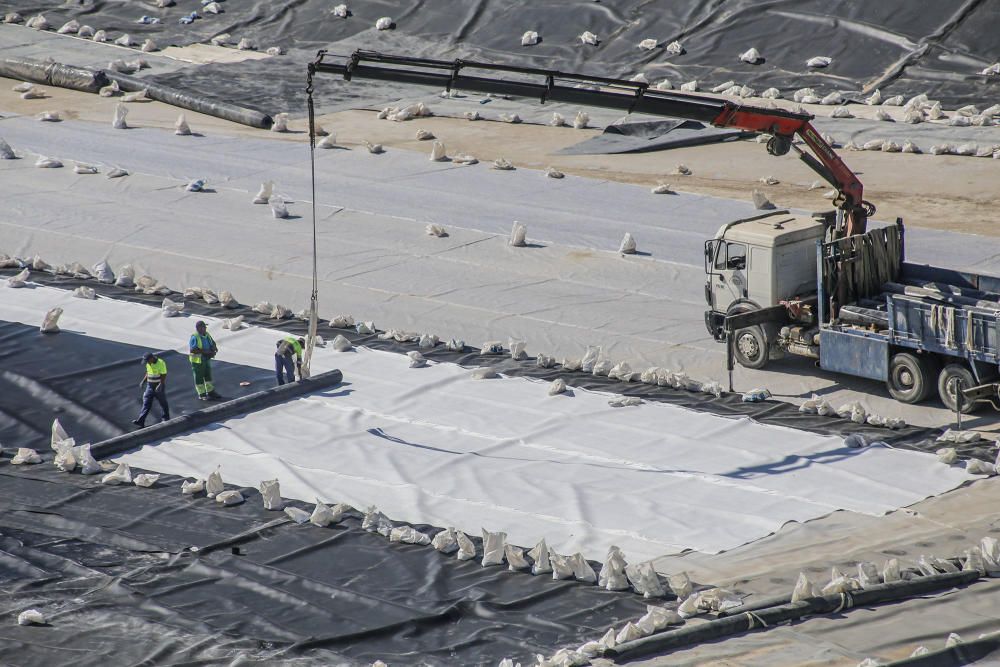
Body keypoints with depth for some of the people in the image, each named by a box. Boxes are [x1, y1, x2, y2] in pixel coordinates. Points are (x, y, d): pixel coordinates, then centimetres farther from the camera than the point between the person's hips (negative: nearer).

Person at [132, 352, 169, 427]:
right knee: (146, 404, -1)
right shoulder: (148, 363, 2)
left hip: (159, 387, -6)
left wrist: (160, 386, -31)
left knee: (163, 403, 10)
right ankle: (140, 421, -7)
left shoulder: (161, 363, -20)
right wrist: (143, 381, 6)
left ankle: (166, 419, 28)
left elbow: (164, 376, -21)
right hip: (150, 386, 6)